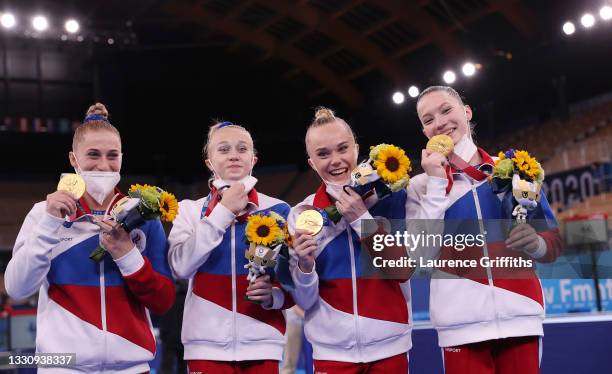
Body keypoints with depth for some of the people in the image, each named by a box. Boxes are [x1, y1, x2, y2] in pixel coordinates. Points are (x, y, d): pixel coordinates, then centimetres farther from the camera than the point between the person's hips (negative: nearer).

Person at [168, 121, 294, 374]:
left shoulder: (278, 210, 3)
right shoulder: (190, 209, 5)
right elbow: (181, 267, -11)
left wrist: (273, 296, -16)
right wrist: (223, 211, -12)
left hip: (262, 344, 0)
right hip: (207, 345, 0)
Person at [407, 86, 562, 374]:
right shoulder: (421, 185, 4)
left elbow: (553, 240, 8)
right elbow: (422, 255, -9)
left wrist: (536, 244, -14)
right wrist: (437, 183, -10)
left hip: (519, 317, 1)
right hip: (462, 325, -1)